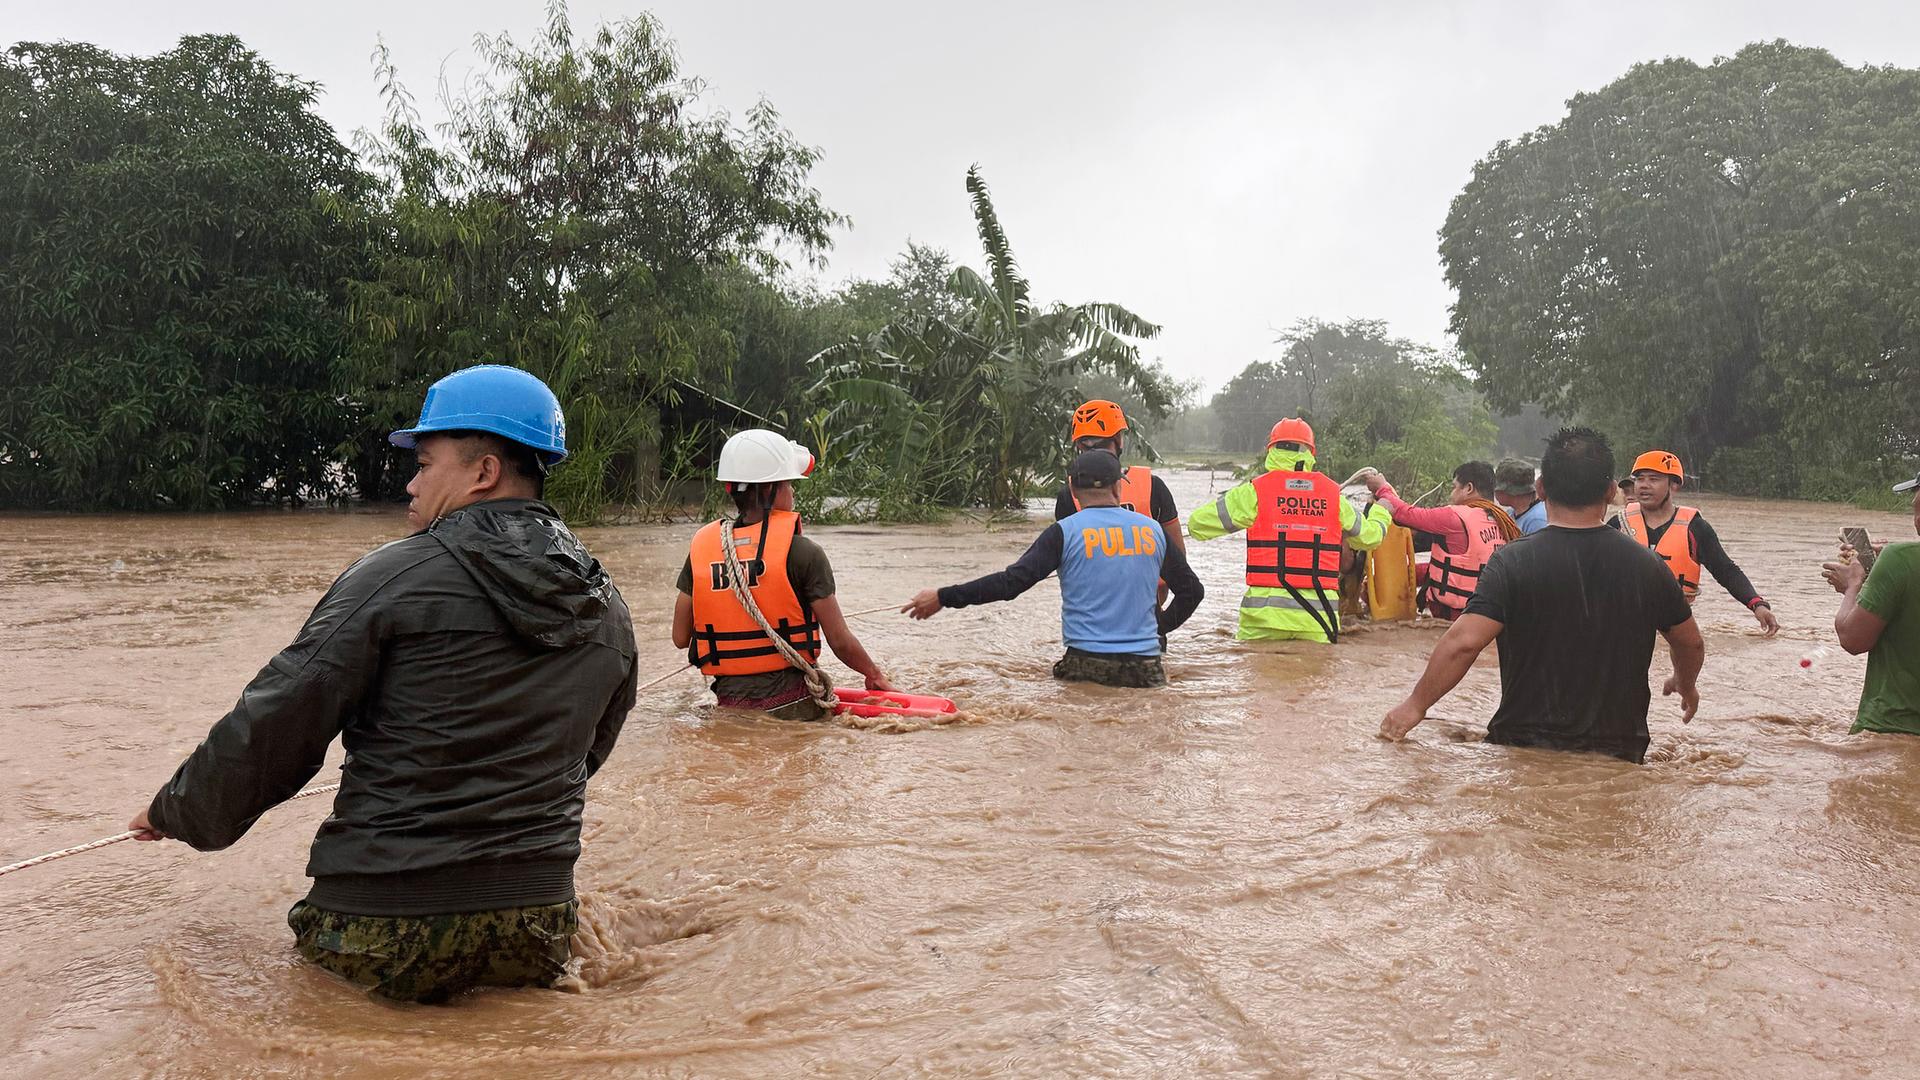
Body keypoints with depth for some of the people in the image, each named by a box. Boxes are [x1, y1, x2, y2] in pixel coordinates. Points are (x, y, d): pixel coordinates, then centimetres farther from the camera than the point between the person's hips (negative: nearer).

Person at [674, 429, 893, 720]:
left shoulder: (701, 546, 4)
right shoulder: (802, 552, -8)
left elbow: (680, 638, 7)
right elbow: (841, 642, -5)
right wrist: (875, 675, 14)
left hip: (729, 707, 4)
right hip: (793, 705, -4)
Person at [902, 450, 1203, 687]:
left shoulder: (1065, 532, -2)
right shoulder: (1153, 530, 10)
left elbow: (1011, 582, -10)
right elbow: (1192, 590, 17)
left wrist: (943, 597, -5)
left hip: (1085, 665, -2)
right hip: (1145, 669, 3)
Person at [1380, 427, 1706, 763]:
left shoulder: (1513, 562, -12)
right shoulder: (1645, 566, 0)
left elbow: (1463, 642, -21)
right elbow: (1691, 644, 15)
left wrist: (1416, 704, -8)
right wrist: (1685, 684, 37)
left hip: (1524, 745, -3)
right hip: (1619, 753, 3)